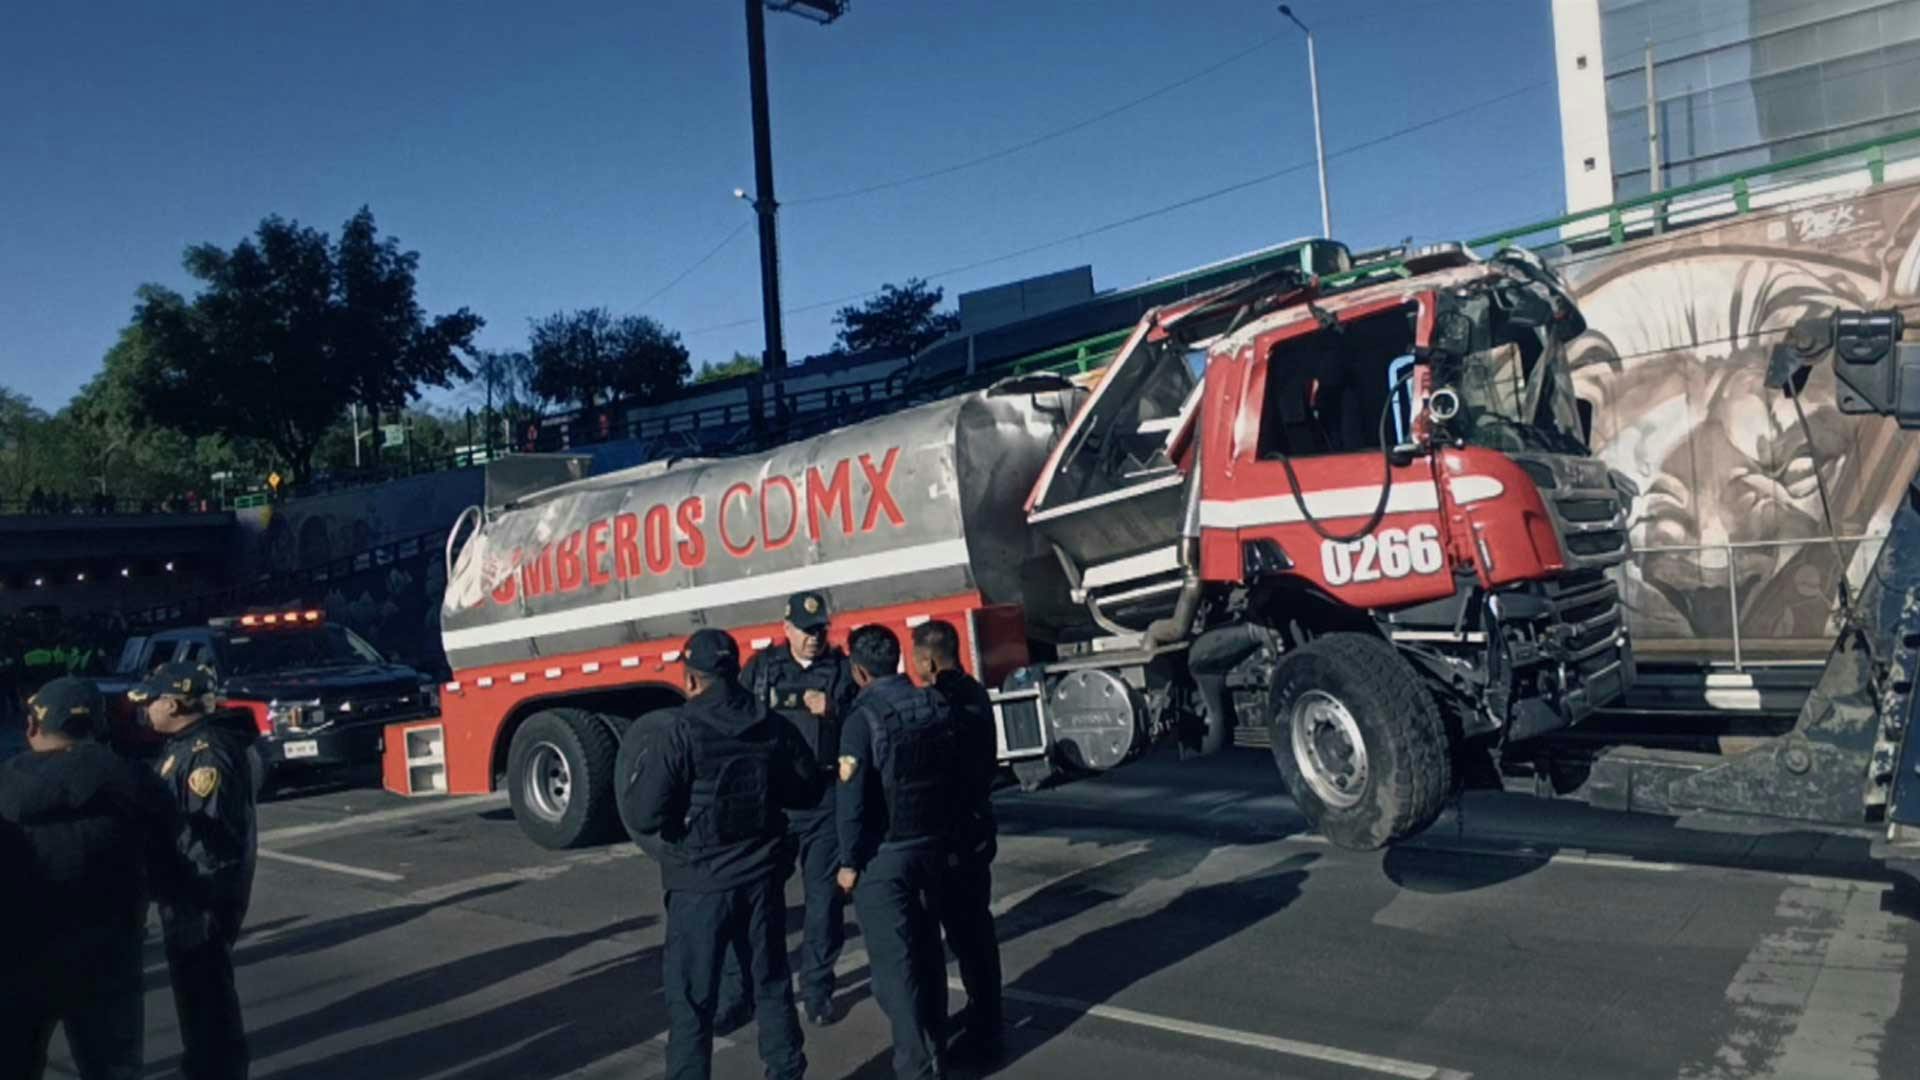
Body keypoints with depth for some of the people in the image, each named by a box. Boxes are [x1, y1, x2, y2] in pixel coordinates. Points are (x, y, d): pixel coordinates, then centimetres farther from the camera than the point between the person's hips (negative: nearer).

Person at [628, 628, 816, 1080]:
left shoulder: (679, 735, -16)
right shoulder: (775, 727, -2)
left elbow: (644, 816, -15)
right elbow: (805, 789, 9)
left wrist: (679, 821, 6)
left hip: (700, 883, -4)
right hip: (761, 877, 5)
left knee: (691, 999, 6)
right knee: (771, 984, 17)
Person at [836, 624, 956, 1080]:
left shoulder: (863, 717, -16)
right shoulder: (936, 704, 2)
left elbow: (852, 797, -17)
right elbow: (952, 773, 8)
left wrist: (849, 861, -8)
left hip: (883, 854, -7)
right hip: (932, 843, 7)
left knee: (894, 961, 0)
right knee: (927, 947, 19)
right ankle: (933, 1040, 30)